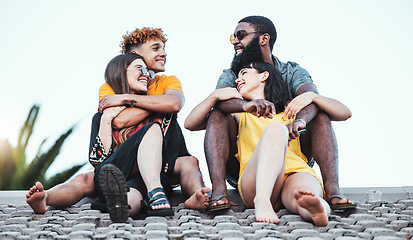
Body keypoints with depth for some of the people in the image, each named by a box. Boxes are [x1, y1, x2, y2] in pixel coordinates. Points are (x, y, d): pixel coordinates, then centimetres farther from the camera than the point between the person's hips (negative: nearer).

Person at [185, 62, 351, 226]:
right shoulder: (241, 113, 33)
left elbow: (345, 113, 26)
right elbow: (190, 124, 26)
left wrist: (312, 96, 11)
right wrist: (215, 96, 11)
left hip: (296, 173, 1)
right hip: (254, 181, -1)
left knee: (304, 192, -37)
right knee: (276, 129, -31)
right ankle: (261, 200, -53)